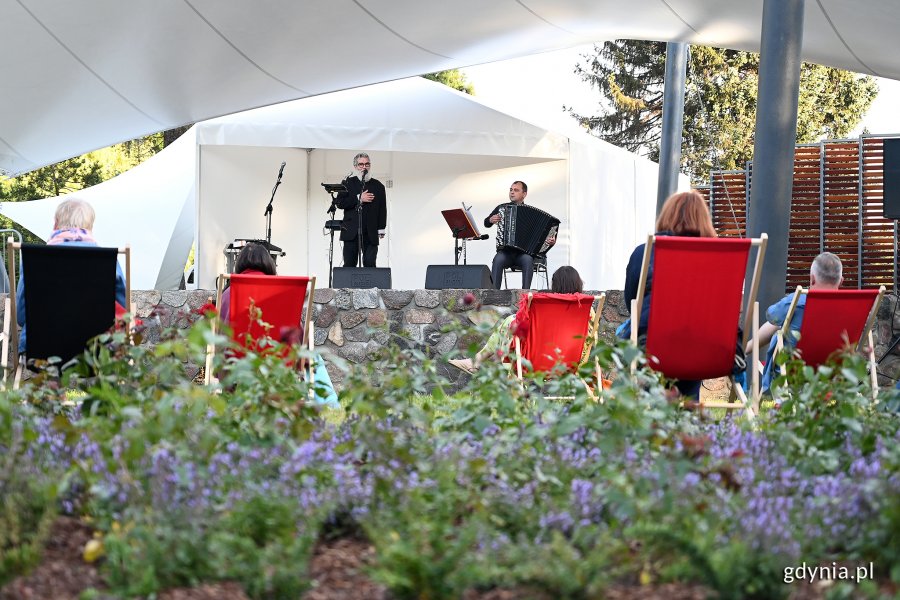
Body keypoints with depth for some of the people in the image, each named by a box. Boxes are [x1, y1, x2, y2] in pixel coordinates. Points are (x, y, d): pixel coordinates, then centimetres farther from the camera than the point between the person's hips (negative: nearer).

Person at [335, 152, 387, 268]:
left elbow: (382, 210, 9)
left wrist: (381, 230, 1)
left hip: (370, 233, 0)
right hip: (351, 232, 0)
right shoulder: (347, 183, 8)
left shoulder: (378, 186, 11)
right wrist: (359, 199, -10)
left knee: (370, 264, -6)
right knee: (349, 265, 1)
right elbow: (339, 203, -4)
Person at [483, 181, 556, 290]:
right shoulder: (502, 208, 13)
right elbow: (486, 223, 21)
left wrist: (552, 240, -12)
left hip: (524, 252, -1)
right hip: (506, 251, 1)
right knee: (498, 259, -32)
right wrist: (491, 220, -3)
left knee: (528, 260, -35)